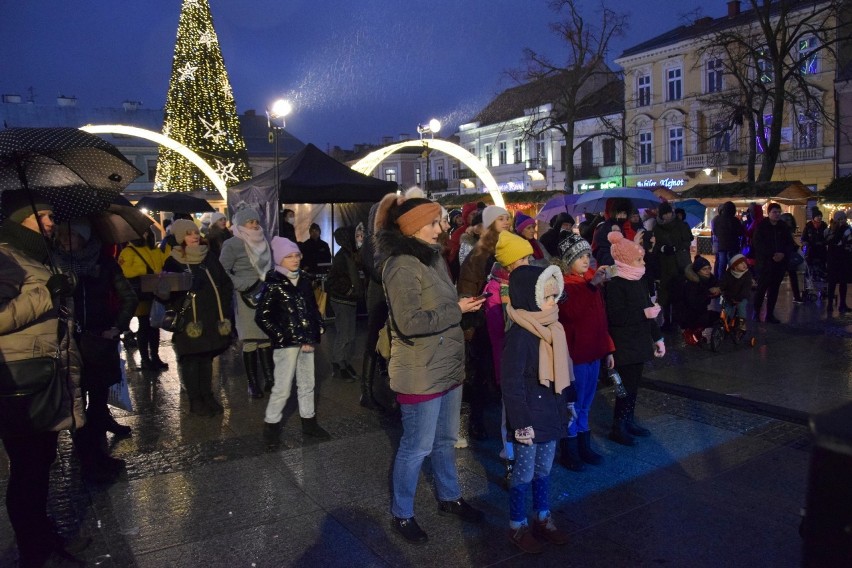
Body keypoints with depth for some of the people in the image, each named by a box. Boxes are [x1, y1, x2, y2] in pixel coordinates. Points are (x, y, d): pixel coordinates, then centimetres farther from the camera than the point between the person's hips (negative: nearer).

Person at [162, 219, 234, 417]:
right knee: (190, 360, 3)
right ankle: (195, 400, 14)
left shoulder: (209, 258, 9)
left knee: (207, 358, 11)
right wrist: (180, 309, -21)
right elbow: (167, 292, -4)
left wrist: (223, 309, 5)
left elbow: (226, 284, 13)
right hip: (189, 322, -3)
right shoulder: (173, 262, -3)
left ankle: (207, 396, 23)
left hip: (212, 319, 4)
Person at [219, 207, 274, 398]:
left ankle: (269, 378, 17)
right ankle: (252, 383, 9)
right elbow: (222, 271, -8)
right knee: (250, 341, -1)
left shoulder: (264, 242, 12)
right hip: (247, 298, -5)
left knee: (267, 338, 8)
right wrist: (243, 286, -15)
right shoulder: (232, 244, -5)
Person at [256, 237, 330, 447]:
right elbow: (262, 317, -14)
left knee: (307, 383, 14)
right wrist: (284, 338, -14)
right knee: (283, 387, -1)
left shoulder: (304, 280, 6)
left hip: (306, 341, 6)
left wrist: (315, 334, 3)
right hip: (286, 343, -6)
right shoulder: (274, 284, -11)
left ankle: (308, 422, 27)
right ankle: (271, 427, 15)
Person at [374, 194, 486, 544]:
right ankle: (402, 515, 25)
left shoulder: (432, 258, 10)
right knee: (417, 447, 6)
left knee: (446, 439, 22)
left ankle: (450, 498, 41)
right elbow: (411, 322, -27)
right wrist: (457, 310, -18)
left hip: (447, 367, 9)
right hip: (420, 374, -9)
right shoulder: (402, 267, -19)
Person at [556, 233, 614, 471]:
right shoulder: (562, 283, -11)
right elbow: (571, 312, -29)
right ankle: (568, 452, 19)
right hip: (574, 353, -7)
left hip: (593, 352, 7)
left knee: (585, 405, 18)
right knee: (572, 406, 5)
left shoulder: (591, 278, 10)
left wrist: (608, 349, 15)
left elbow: (600, 318, 15)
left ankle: (584, 447, 31)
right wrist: (592, 285, -33)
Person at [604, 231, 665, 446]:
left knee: (634, 384, 15)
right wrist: (644, 313, -21)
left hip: (639, 343, 8)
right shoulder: (615, 284, -17)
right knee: (626, 385, -3)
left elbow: (648, 312, 16)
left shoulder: (638, 282, 10)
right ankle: (617, 428, 8)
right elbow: (616, 316, -26)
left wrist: (658, 338, 17)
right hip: (624, 346, -8)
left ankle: (629, 420, 29)